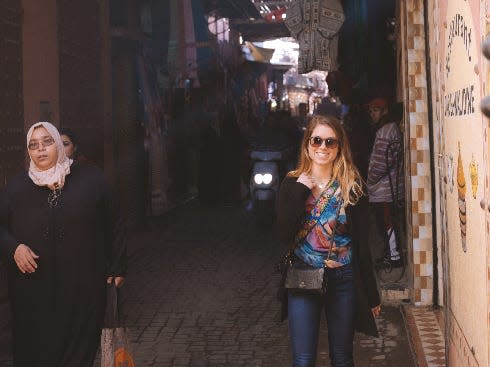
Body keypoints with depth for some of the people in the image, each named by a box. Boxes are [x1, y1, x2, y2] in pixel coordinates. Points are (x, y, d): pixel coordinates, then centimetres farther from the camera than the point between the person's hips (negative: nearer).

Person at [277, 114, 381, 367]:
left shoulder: (352, 186, -2)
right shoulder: (292, 183, 0)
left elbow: (362, 242, 0)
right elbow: (284, 235, -11)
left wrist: (372, 295, 1)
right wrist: (300, 191, -15)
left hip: (343, 279, 0)